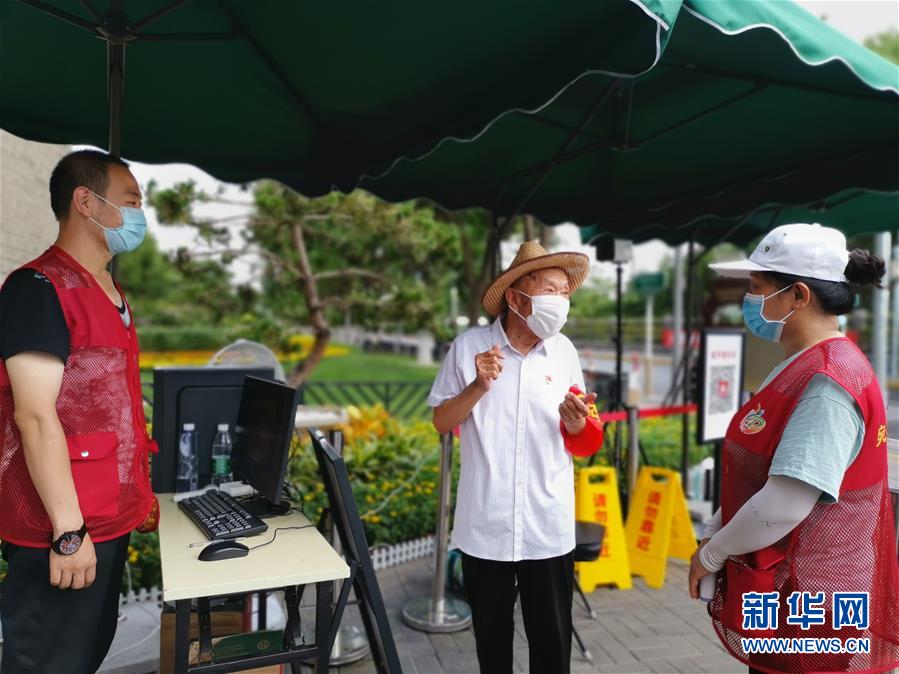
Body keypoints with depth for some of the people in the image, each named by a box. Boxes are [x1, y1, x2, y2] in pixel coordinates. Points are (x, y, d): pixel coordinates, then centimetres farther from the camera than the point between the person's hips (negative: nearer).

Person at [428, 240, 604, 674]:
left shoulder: (564, 351, 0)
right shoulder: (469, 346, -8)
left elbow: (581, 440, 8)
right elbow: (441, 422, -3)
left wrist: (576, 424, -15)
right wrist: (479, 386, -18)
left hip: (549, 527, 2)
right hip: (485, 525, -1)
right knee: (491, 636, 17)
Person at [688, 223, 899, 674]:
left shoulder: (827, 381, -23)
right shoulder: (800, 371, 9)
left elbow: (783, 505, -28)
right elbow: (754, 475, 15)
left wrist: (711, 554, -13)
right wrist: (713, 533, 7)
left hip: (811, 610, -9)